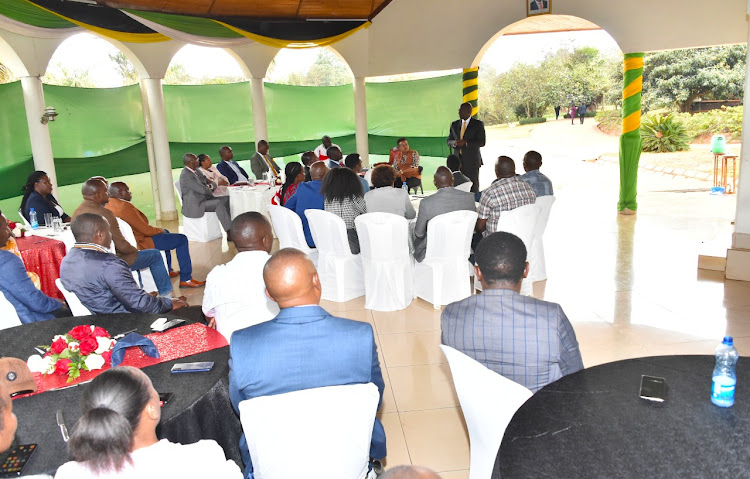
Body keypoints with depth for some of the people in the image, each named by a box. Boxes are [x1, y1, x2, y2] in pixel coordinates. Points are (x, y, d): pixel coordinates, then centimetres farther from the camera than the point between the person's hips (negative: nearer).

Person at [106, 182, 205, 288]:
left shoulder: (108, 205, 6)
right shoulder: (125, 206, -25)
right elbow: (145, 229, -23)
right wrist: (160, 230, -3)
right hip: (140, 244, -11)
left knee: (165, 232, 31)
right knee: (182, 239, -5)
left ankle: (167, 271, 35)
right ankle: (185, 279, -4)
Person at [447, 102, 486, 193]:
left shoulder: (478, 124, 1)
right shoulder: (454, 124, 14)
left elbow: (482, 142, -6)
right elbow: (449, 141, 16)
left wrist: (466, 142, -18)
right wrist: (454, 143, -9)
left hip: (472, 161, -4)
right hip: (458, 161, 4)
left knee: (473, 187, -3)